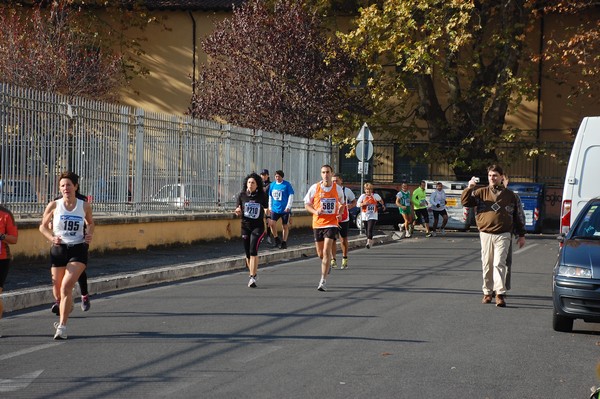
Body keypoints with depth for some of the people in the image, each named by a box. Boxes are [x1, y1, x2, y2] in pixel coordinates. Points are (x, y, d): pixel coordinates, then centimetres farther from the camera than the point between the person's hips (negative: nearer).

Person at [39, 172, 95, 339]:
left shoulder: (85, 206, 0)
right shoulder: (54, 205, -3)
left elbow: (90, 222, 19)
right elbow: (43, 226, 7)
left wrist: (90, 234, -1)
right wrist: (52, 238, -12)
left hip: (78, 251, -2)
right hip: (58, 250, 2)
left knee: (66, 286, -19)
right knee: (58, 291, 9)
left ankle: (62, 326, -15)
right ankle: (67, 306, 46)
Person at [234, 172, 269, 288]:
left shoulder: (262, 196, -3)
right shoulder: (242, 195, 1)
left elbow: (266, 208, 12)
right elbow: (238, 212, 6)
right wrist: (238, 211, -13)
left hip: (258, 226, -3)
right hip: (245, 226, 3)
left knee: (253, 250, -18)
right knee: (248, 253, 8)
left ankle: (252, 278, -18)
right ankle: (254, 273, 31)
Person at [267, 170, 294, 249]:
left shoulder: (287, 185, -4)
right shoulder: (272, 185, 8)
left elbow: (291, 196, -4)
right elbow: (270, 197, 18)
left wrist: (288, 207, -11)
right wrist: (270, 207, 13)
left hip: (285, 209, -3)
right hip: (275, 209, 3)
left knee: (285, 226, 4)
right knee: (271, 223, -13)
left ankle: (284, 242, 16)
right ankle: (276, 239, 5)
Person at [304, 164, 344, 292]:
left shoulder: (338, 189, 1)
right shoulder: (315, 188, -2)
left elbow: (341, 204, 18)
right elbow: (307, 204, 6)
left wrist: (340, 213, -3)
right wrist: (315, 212, -13)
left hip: (332, 224, -2)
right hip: (317, 223, 2)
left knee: (326, 251, -15)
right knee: (320, 253, 9)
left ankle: (323, 281, -12)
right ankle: (327, 265, 45)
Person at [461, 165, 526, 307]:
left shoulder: (510, 195, 10)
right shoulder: (481, 192, 9)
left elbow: (517, 216, 14)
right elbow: (465, 201, 0)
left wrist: (521, 235, 13)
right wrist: (469, 188, -16)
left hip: (503, 235, -2)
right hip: (486, 234, 2)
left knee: (499, 264, -12)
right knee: (487, 264, 7)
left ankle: (500, 293, -16)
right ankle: (487, 292, 18)